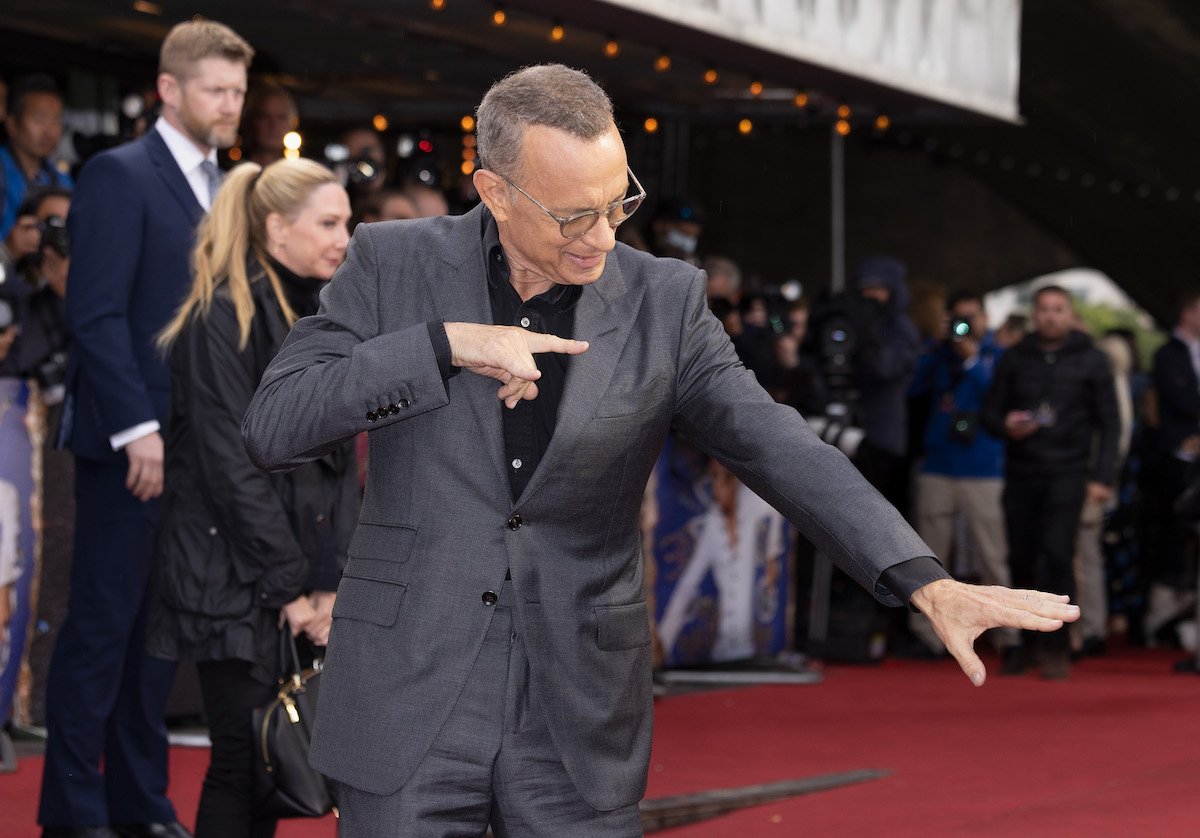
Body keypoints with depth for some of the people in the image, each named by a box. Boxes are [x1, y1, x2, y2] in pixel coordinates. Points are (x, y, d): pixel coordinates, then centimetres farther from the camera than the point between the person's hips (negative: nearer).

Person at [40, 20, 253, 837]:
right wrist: (137, 428, -20)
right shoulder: (120, 176, -8)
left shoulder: (223, 189, 15)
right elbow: (97, 315, -14)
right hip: (132, 440, -7)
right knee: (103, 624, -1)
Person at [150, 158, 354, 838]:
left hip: (303, 566, 7)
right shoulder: (223, 319, -11)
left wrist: (331, 580, 0)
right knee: (244, 762, -5)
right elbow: (233, 467, -15)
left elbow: (339, 458, 11)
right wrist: (292, 591, -14)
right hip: (235, 578, -7)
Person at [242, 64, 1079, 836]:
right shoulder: (393, 265, -3)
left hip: (579, 730, 1)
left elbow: (778, 448, -7)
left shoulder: (663, 300, 0)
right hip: (409, 702, -1)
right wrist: (447, 345, -20)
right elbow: (273, 427, -10)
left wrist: (928, 583, -20)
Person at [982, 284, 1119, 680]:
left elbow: (1108, 423, 5)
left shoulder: (1090, 360, 4)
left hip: (1067, 473, -3)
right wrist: (1005, 425, -12)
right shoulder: (1014, 359, 9)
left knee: (1057, 555, -14)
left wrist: (1102, 478, -4)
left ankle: (1057, 647, -7)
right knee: (1021, 559, 3)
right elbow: (990, 412, 12)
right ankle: (1026, 643, 16)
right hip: (1021, 472, 3)